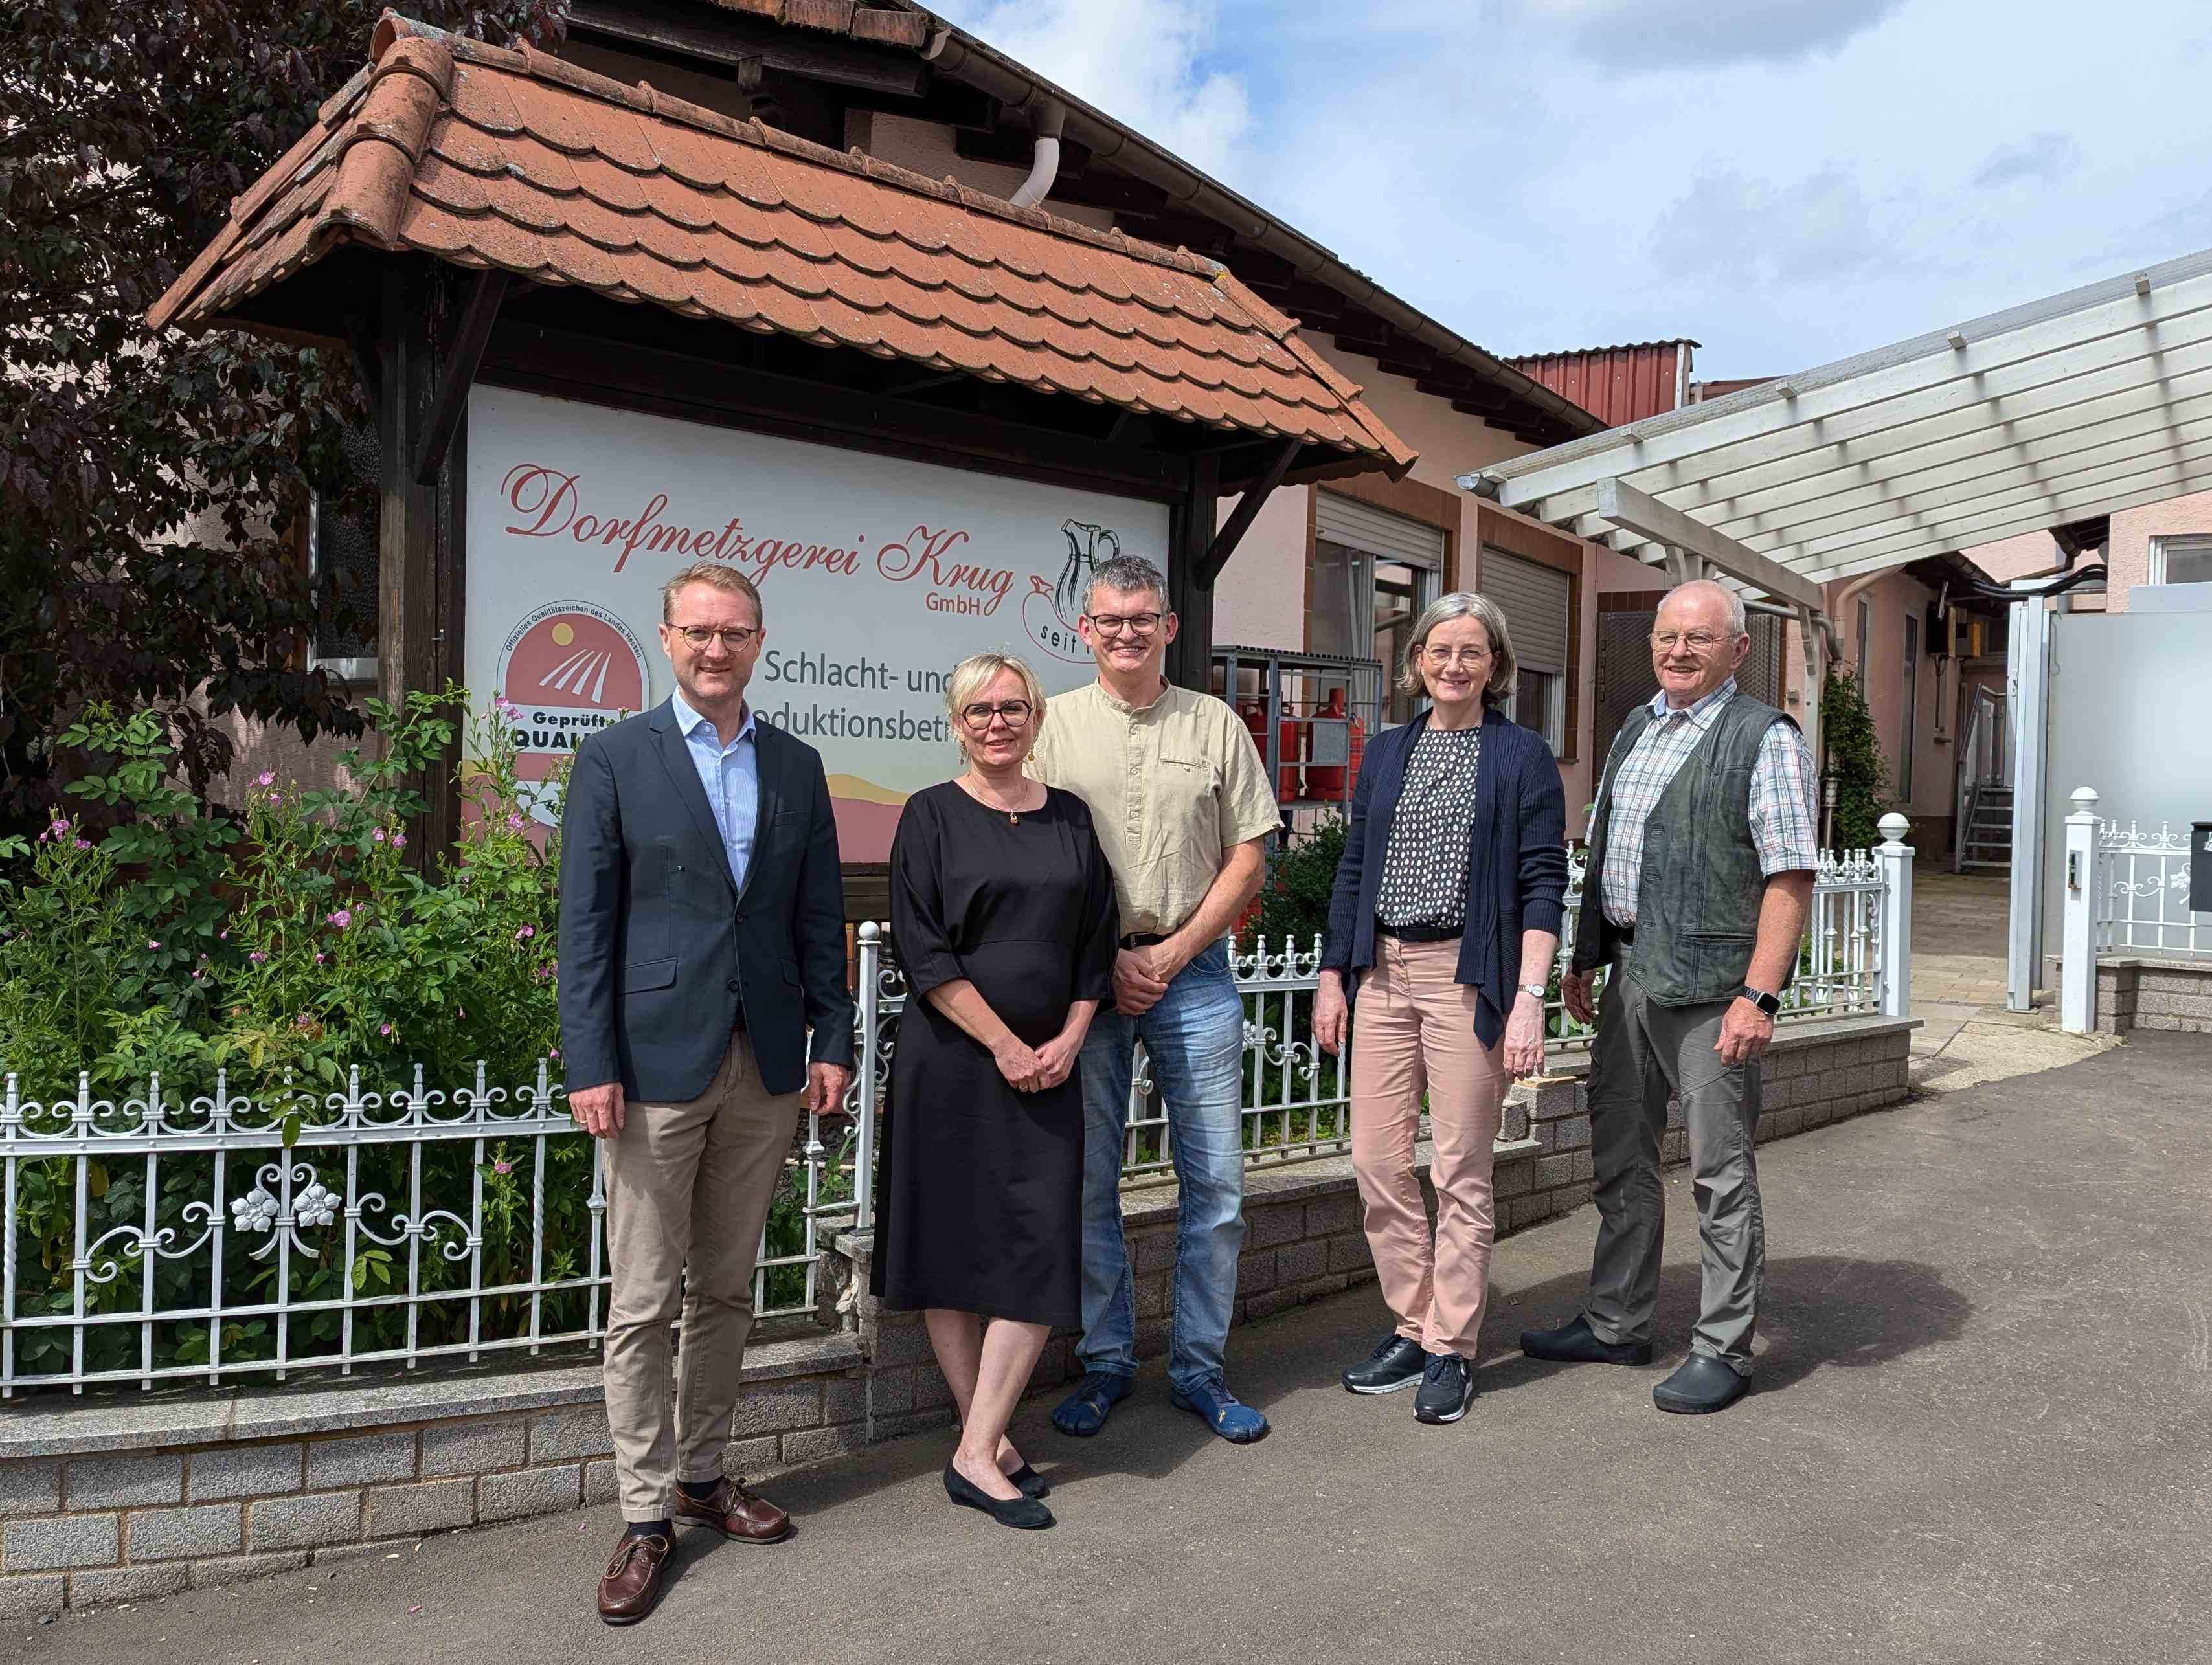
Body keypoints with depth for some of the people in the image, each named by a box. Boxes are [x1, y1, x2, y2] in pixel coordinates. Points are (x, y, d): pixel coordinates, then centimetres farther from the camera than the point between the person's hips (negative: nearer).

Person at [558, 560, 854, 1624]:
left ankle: (703, 1473, 30)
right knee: (642, 1304, 3)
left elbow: (820, 917, 10)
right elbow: (584, 923, -5)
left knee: (727, 1292, 15)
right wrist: (591, 1065, -10)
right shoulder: (615, 758, -2)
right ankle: (645, 1515, 16)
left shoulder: (796, 767, 10)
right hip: (657, 1063, -4)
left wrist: (833, 1041, 4)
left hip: (766, 1066, 4)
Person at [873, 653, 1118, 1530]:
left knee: (1044, 1250, -2)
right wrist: (1004, 1044, -13)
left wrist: (1066, 1041, -3)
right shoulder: (932, 815, -1)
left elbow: (1095, 942, 10)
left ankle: (977, 1453, 8)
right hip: (951, 1060, -3)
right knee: (953, 1242, 3)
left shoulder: (1069, 817, 10)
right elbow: (923, 950, -9)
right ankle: (987, 1441, 16)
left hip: (1047, 1063, 4)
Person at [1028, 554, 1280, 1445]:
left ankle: (1199, 1368, 19)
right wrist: (1111, 960, -7)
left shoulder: (1216, 725, 6)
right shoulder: (1052, 724, 4)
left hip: (1194, 970, 1)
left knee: (1215, 1184, 3)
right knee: (1087, 1182, 5)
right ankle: (1105, 1362, 21)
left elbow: (1246, 859, 5)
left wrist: (1172, 953, -5)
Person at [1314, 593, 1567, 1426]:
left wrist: (1529, 998, -13)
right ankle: (1413, 1326, 22)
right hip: (1382, 973, 5)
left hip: (1468, 975, -4)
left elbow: (1543, 884, -5)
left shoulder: (1522, 756, 0)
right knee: (1376, 1160, 5)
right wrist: (1332, 975, 10)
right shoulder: (1386, 752, 13)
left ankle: (1451, 1349, 15)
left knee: (1461, 1169, 2)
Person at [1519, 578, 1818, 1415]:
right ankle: (1616, 1324, 29)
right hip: (1631, 973, 8)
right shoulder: (1635, 729, 15)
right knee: (1621, 1156, 15)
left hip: (1711, 983, -7)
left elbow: (1790, 877, -14)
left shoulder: (1766, 738, -7)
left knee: (1721, 1171, 2)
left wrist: (1759, 995, -21)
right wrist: (1582, 959, 18)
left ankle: (1723, 1348, 15)